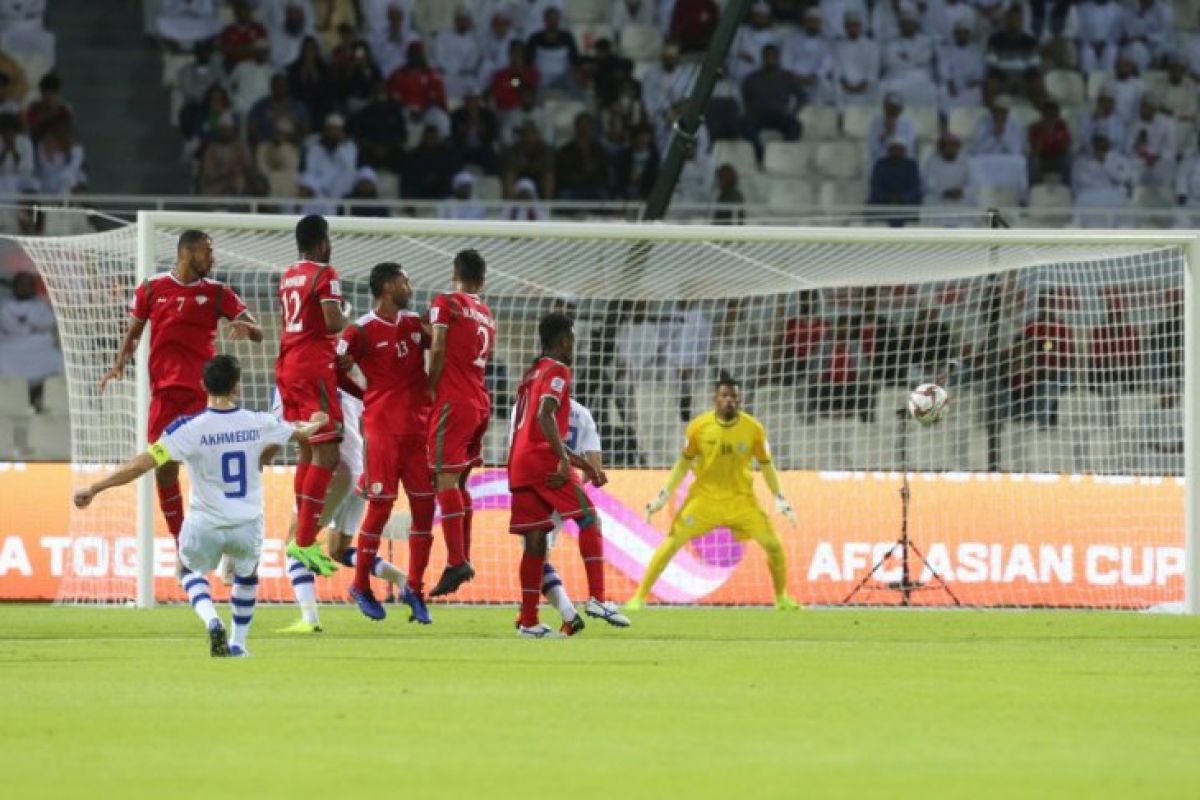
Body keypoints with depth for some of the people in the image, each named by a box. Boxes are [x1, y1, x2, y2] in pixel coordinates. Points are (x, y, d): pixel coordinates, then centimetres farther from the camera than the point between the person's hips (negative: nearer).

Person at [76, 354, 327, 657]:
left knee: (190, 569, 28)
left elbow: (142, 464, -20)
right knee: (247, 574, 34)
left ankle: (212, 621, 2)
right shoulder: (258, 424, -6)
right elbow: (301, 433, 16)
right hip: (248, 527, 2)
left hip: (205, 527, -2)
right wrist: (316, 423, 41)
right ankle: (238, 642, 35)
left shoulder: (189, 428, -16)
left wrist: (93, 490, -12)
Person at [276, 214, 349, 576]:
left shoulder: (287, 276, 14)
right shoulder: (325, 274, -10)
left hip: (287, 366, 9)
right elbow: (333, 322, -20)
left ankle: (301, 535, 17)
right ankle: (304, 541, -16)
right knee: (326, 453, -8)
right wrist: (349, 322, 2)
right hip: (314, 367, -9)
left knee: (307, 450, 17)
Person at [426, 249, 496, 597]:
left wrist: (432, 387, -3)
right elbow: (482, 358, 13)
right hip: (481, 403, 7)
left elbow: (438, 349, -13)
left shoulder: (446, 303, -3)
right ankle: (464, 559, 13)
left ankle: (456, 562, -18)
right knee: (459, 482, 15)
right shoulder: (487, 315, 17)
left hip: (453, 401, -7)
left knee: (446, 480, -10)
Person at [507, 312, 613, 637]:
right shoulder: (558, 371, -3)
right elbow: (545, 416, -20)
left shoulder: (531, 374, 25)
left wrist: (585, 465, 30)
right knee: (589, 519, 0)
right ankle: (597, 598, -9)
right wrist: (564, 460, -25)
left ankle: (528, 621, 4)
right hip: (543, 462, -8)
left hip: (518, 466, 8)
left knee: (535, 539, 7)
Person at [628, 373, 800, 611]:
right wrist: (664, 495, -3)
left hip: (741, 500, 1)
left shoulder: (753, 429, -10)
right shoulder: (699, 427, -11)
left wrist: (780, 499, -3)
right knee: (672, 544, -11)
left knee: (773, 544, -4)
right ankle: (639, 597, -1)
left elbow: (765, 465, 3)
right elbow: (684, 463, 2)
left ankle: (782, 598, 20)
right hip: (705, 498, -1)